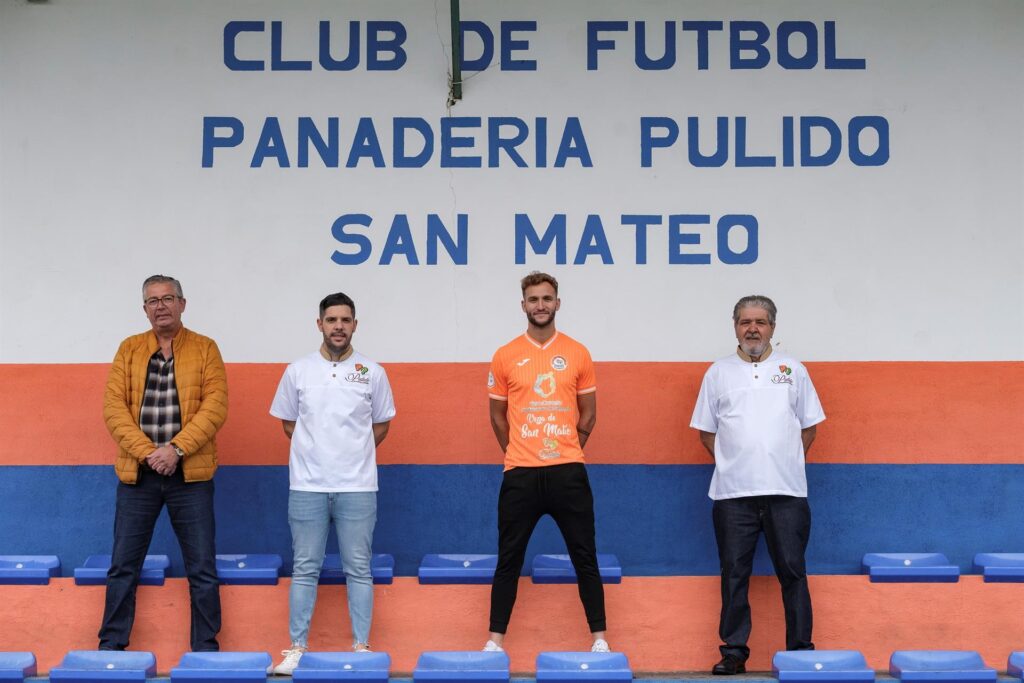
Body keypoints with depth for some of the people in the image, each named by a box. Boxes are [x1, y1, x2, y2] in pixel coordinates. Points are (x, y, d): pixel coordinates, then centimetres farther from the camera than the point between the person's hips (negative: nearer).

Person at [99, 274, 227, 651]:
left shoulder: (205, 349, 2)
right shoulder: (129, 349, 7)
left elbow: (215, 405, -7)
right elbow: (113, 406, -1)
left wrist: (176, 447, -18)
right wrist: (147, 452, -14)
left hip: (190, 474, -2)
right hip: (137, 473, 2)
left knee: (202, 569, 2)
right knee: (123, 566, 7)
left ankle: (206, 649, 12)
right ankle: (111, 646, 17)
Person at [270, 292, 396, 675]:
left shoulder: (372, 373, 1)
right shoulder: (298, 371, 2)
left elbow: (381, 424, 12)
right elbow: (287, 422, 12)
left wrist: (353, 454, 7)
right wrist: (317, 452, 8)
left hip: (358, 487, 0)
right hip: (307, 486, 0)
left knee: (358, 568, 5)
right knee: (305, 568, 5)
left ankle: (362, 647, 12)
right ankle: (297, 648, 12)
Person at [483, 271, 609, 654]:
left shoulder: (577, 354, 4)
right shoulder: (505, 356, 3)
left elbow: (588, 412, 11)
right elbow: (497, 414, 11)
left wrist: (565, 451, 10)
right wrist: (519, 453, 10)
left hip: (568, 472, 0)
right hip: (520, 474, 0)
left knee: (585, 558, 4)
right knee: (509, 560, 5)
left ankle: (599, 638, 12)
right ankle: (495, 640, 13)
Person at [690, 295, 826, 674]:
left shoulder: (792, 369, 9)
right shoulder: (718, 372, 9)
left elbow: (809, 427, 12)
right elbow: (706, 431, 12)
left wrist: (786, 462, 4)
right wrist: (733, 463, 3)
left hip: (786, 490, 0)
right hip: (733, 492, 0)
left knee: (792, 572, 2)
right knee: (734, 573, 4)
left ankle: (801, 650, 9)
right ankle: (734, 651, 11)